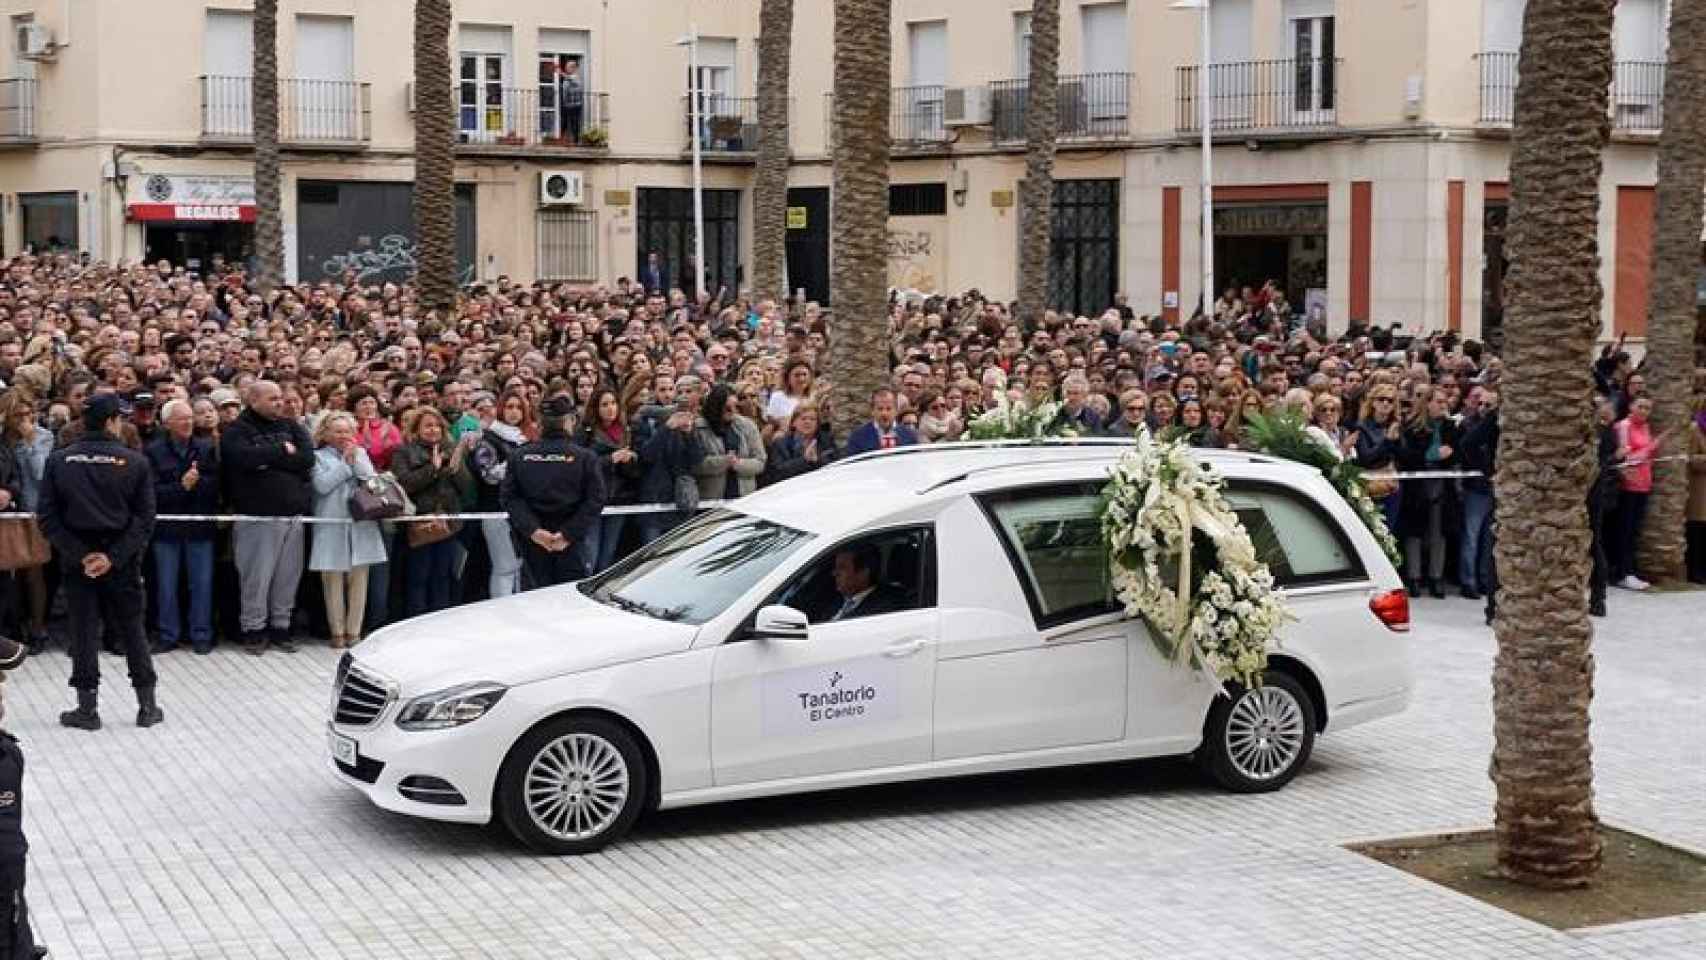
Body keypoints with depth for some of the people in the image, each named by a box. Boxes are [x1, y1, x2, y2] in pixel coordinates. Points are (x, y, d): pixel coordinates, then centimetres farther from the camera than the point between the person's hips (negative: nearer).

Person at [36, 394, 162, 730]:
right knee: (132, 630, 10)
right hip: (123, 561, 0)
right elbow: (145, 518, -10)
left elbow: (48, 517, -6)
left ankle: (87, 708, 10)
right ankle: (147, 706, 14)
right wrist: (114, 557, -12)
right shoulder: (135, 462, -6)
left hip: (76, 561, 0)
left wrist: (80, 554, -9)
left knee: (83, 632, 8)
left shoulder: (58, 461, -2)